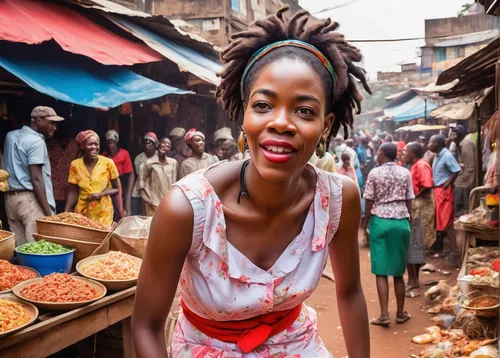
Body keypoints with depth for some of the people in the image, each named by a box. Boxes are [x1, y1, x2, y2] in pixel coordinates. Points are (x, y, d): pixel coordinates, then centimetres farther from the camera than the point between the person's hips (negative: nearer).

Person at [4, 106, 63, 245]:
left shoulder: (11, 136, 14)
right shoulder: (36, 141, -11)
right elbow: (36, 179, -17)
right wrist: (48, 212, -17)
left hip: (10, 197, 8)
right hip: (30, 199, -8)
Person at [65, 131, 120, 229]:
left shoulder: (108, 163, -8)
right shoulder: (75, 165, -2)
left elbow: (117, 189, 1)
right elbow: (73, 192, 4)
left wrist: (101, 194, -15)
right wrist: (66, 212, -7)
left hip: (103, 212, -1)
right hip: (82, 211, 2)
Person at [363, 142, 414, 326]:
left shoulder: (375, 173, -4)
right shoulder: (405, 173, 4)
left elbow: (369, 202, -4)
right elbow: (409, 202, 5)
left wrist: (365, 224, 7)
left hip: (380, 221, -3)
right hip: (401, 222, 3)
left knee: (381, 270, 2)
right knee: (398, 271, 12)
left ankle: (384, 314, 0)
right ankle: (401, 313, 19)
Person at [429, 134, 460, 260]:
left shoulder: (447, 156, -17)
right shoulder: (437, 156, 10)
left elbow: (456, 171, -22)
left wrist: (447, 184, -17)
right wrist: (433, 185, 4)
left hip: (444, 191, -9)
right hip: (437, 190, 9)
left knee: (446, 220, -8)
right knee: (438, 219, 17)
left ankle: (454, 249, -4)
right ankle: (439, 243, 30)